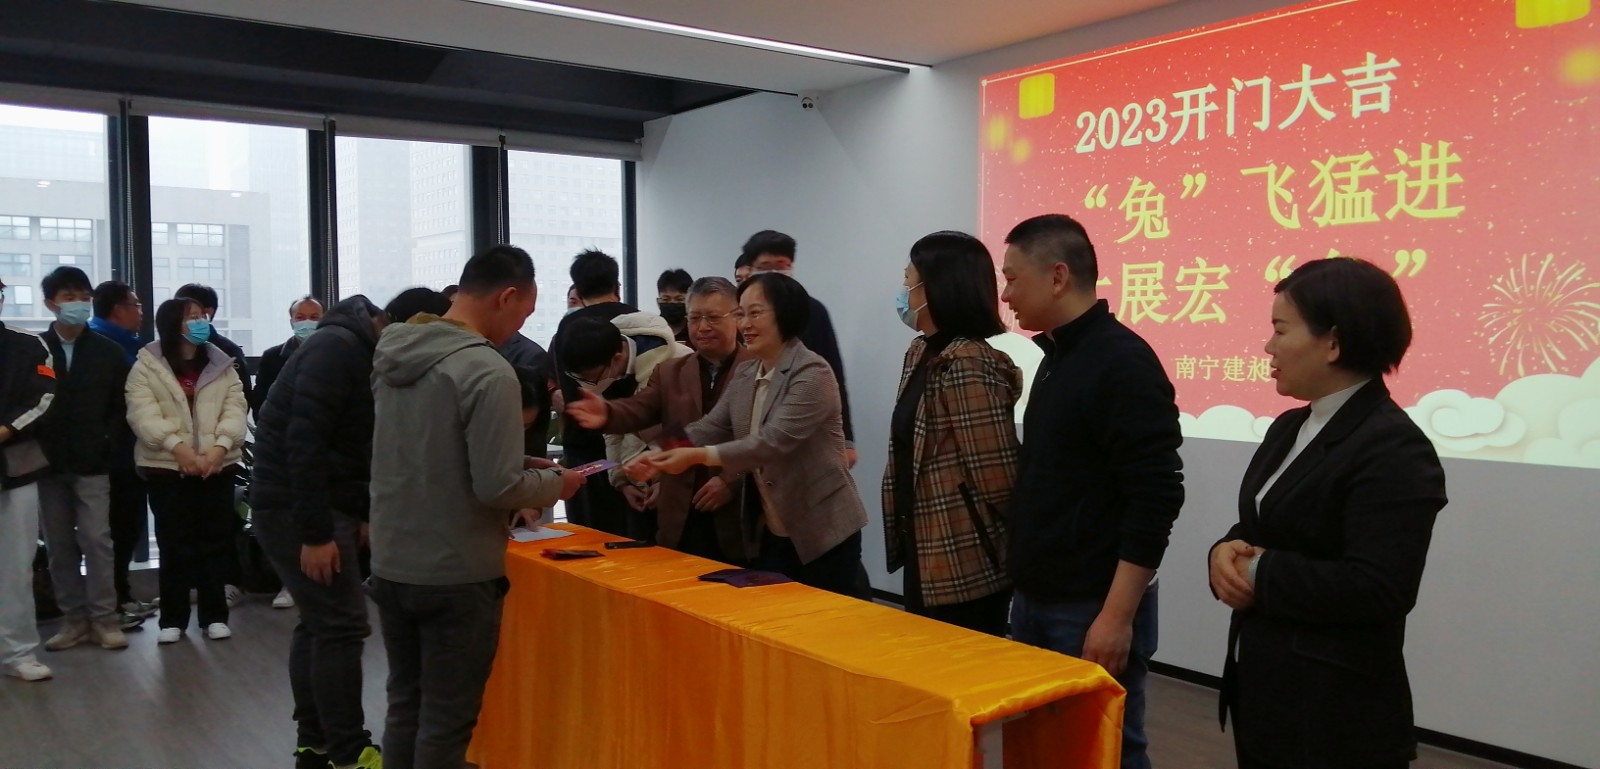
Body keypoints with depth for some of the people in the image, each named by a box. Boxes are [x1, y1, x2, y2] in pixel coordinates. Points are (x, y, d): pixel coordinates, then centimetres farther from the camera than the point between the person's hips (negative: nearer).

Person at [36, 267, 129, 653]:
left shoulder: (108, 352, 4)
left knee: (96, 540, -3)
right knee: (60, 546, 7)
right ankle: (74, 619, 15)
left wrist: (106, 445, -8)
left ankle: (104, 619, 3)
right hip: (48, 464, 1)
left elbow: (120, 407, 3)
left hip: (92, 464, -1)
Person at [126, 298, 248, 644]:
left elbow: (235, 410, 0)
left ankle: (215, 615, 14)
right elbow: (144, 414, -10)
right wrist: (178, 447, -23)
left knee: (216, 542, 5)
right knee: (174, 545, 3)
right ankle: (173, 618, 13)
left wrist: (219, 447, -16)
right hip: (166, 467, -2)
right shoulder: (146, 367, 1)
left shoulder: (222, 366, 9)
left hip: (217, 467, 2)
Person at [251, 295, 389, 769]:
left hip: (318, 504, 10)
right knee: (341, 626, -7)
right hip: (294, 507, -10)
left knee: (319, 624, 14)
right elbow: (304, 441, -25)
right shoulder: (338, 348, -18)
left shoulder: (362, 353, 13)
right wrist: (316, 533, -24)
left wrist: (363, 513, 11)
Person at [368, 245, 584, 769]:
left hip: (391, 568, 7)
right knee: (445, 723, 6)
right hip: (456, 578, -7)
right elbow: (497, 488, -22)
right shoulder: (487, 372, -20)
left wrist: (522, 465, 13)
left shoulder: (392, 353, 4)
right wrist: (554, 483, -2)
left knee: (405, 708, 18)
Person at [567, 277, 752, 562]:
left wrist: (732, 481, -18)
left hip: (740, 520, -4)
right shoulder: (669, 372, 14)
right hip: (682, 521, 4)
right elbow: (640, 409, -2)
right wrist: (608, 413, -23)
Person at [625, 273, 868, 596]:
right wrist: (662, 455, -14)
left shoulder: (812, 374, -18)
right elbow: (710, 427, 3)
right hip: (772, 533, 8)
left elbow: (774, 441, -27)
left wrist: (699, 457, -31)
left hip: (824, 531, -8)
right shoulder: (745, 374, 8)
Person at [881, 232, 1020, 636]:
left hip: (964, 573, -9)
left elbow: (997, 479, -21)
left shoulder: (967, 365, -20)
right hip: (929, 562, 9)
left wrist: (1002, 555, -9)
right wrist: (903, 539, 12)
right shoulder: (921, 353, 9)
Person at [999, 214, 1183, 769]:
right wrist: (1025, 590, 15)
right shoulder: (1057, 357, 10)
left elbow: (1157, 498, -21)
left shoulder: (1123, 363, -16)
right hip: (1036, 602, 8)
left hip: (1093, 610, -8)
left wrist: (1116, 616, -22)